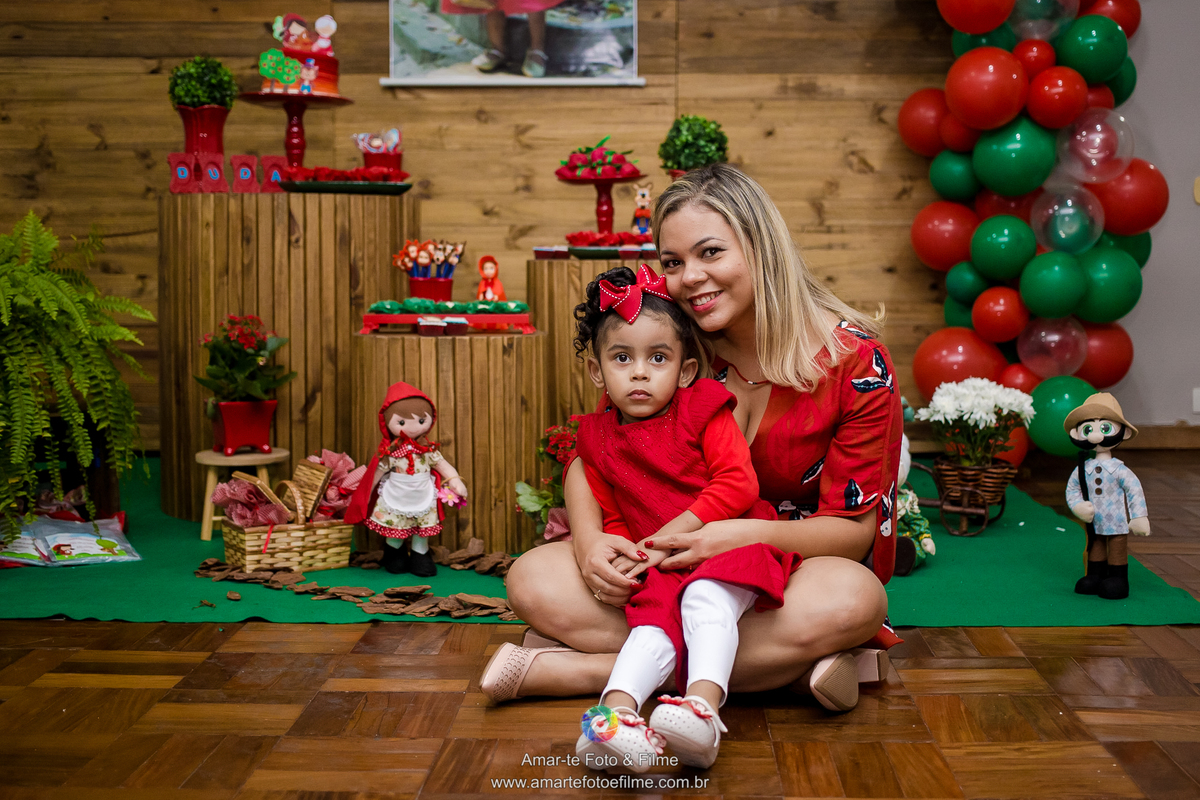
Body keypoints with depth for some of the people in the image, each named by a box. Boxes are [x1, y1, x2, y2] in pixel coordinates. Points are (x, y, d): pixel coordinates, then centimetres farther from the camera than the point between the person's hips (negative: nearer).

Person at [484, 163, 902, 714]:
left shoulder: (854, 360, -13)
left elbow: (854, 529, -12)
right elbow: (590, 458, 2)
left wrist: (747, 535, -32)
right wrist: (588, 540, -21)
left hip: (791, 572, -3)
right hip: (676, 564, 3)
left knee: (851, 601, -39)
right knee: (532, 581, -22)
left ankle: (585, 669, -30)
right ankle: (783, 664, -24)